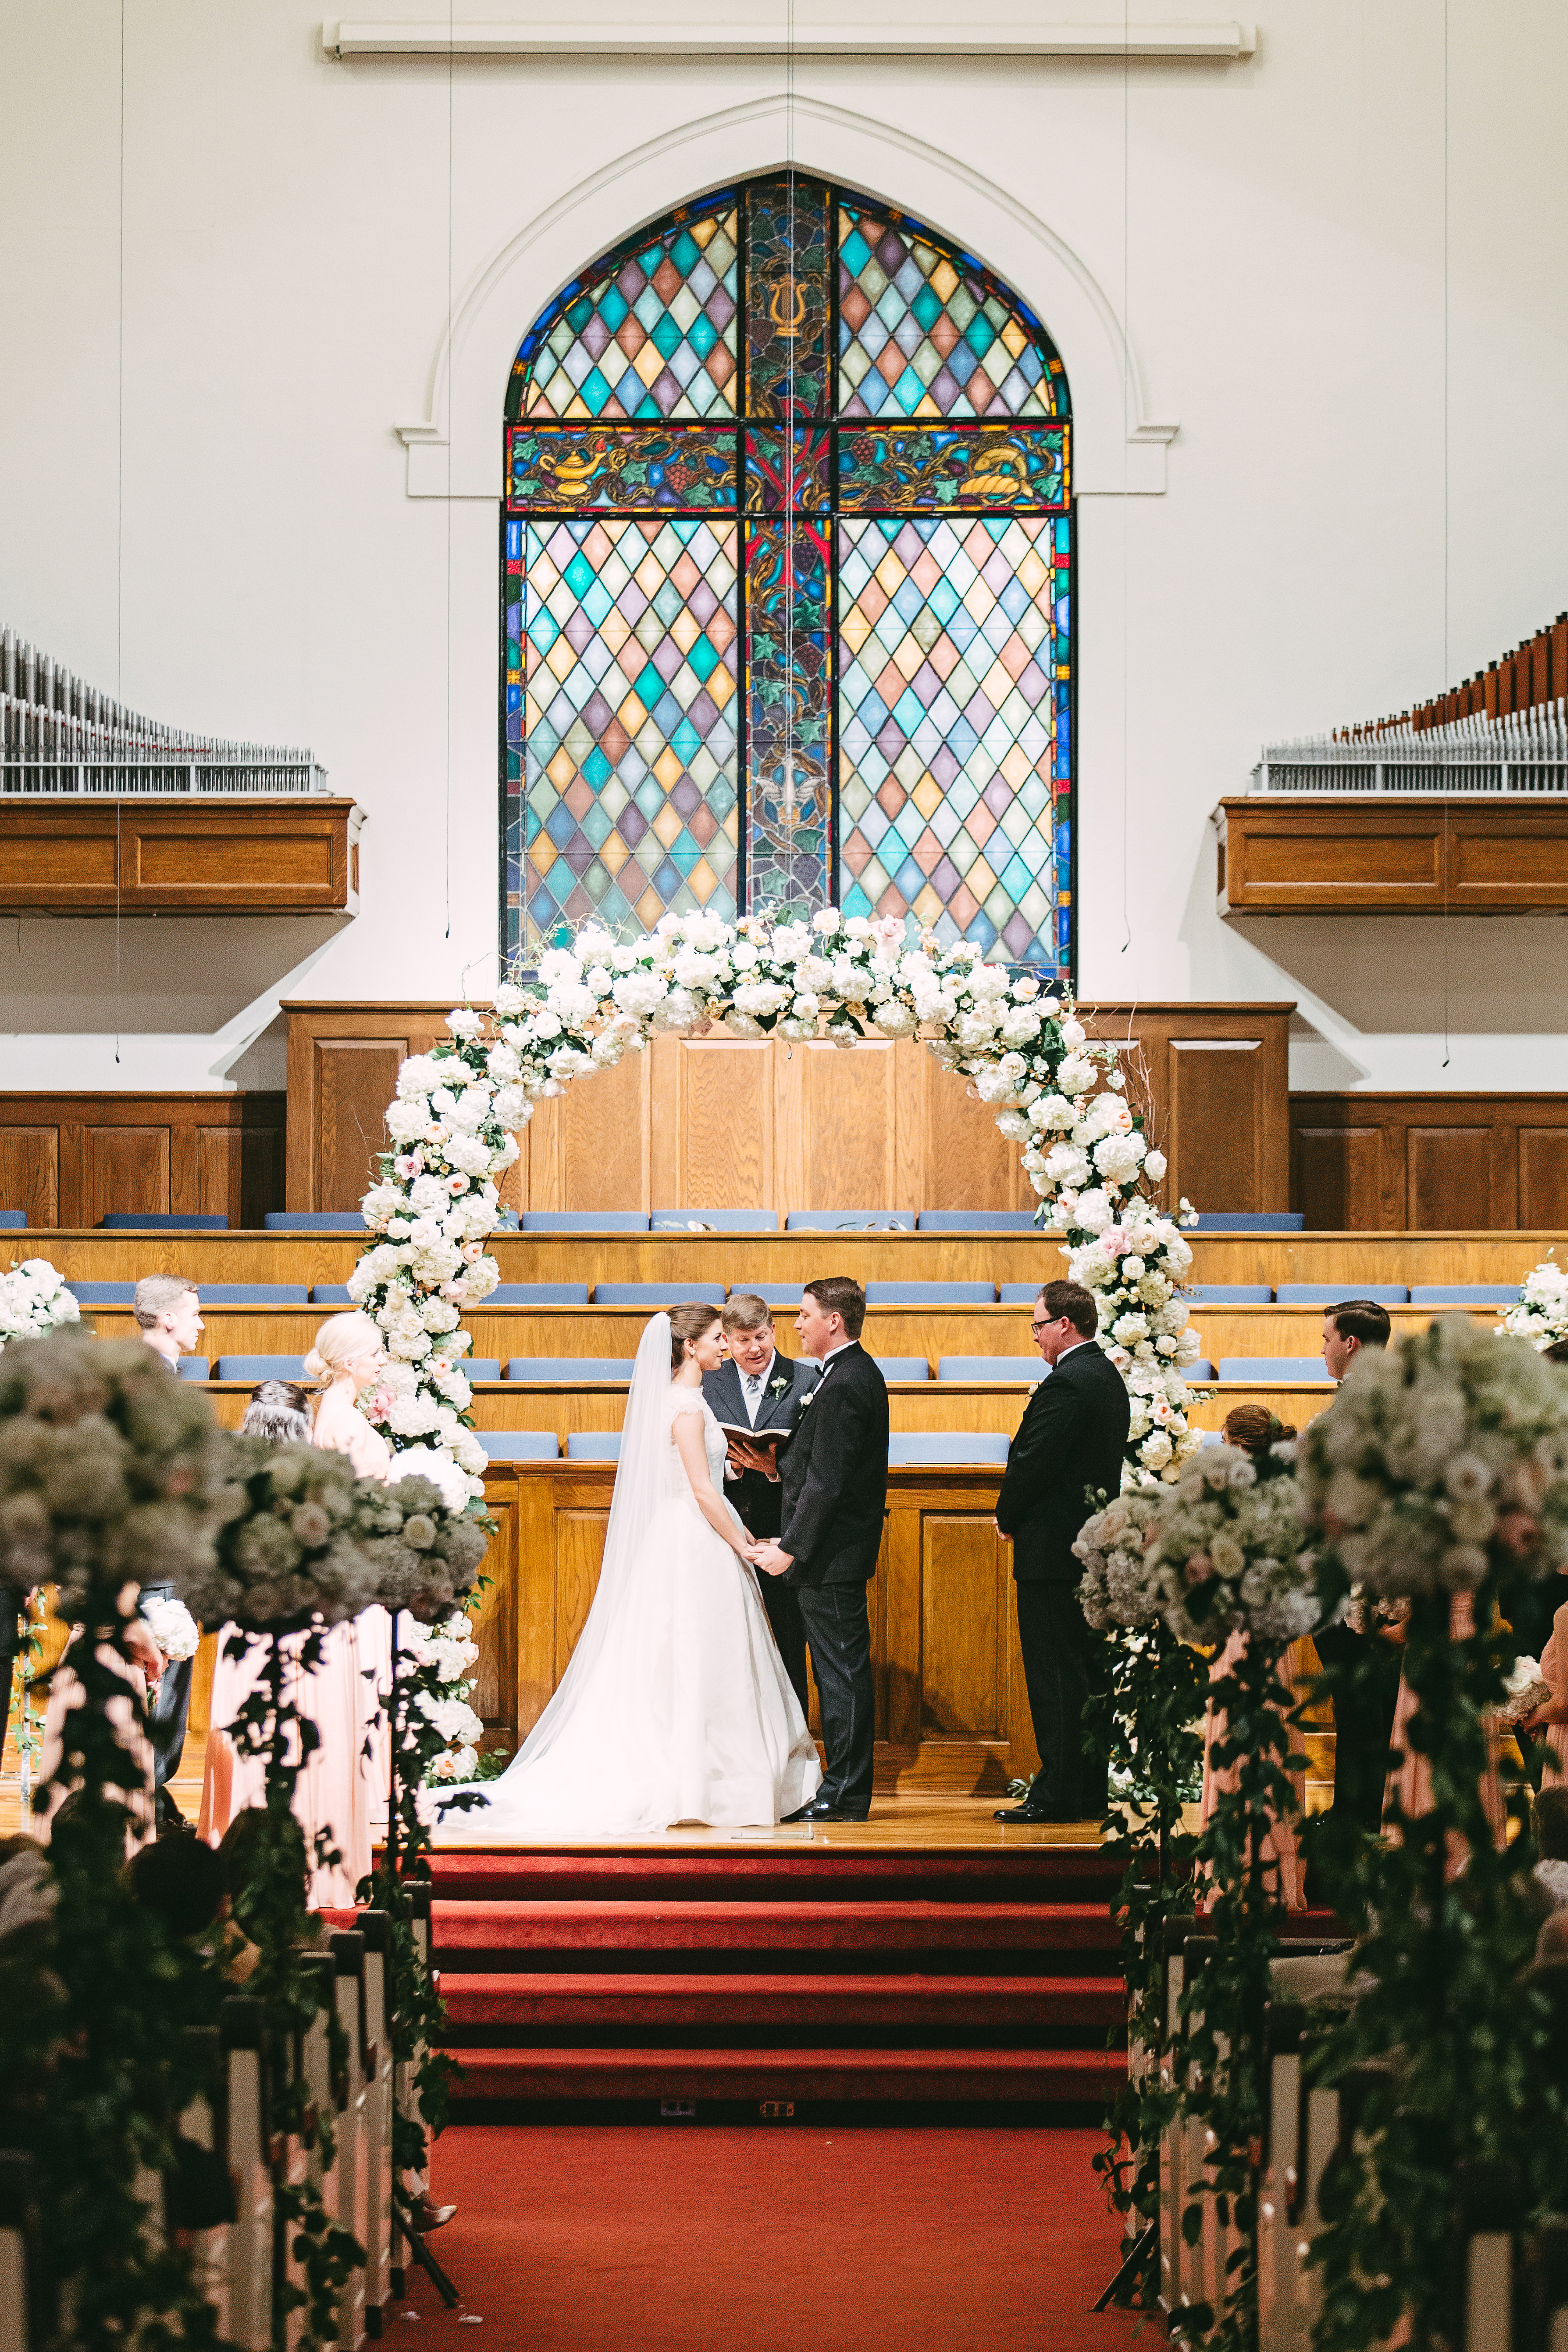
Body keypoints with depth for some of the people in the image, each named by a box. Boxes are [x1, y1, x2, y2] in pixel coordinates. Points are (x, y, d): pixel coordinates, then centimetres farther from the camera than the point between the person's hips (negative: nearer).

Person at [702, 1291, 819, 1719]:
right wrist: (731, 1466, -14)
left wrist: (775, 1468, -21)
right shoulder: (710, 1384, 7)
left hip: (783, 1535, -3)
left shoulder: (806, 1382, -2)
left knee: (787, 1647, 4)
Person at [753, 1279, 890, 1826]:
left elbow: (826, 1482, -21)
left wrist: (790, 1549, -19)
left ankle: (844, 1796, 0)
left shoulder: (843, 1384, -18)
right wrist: (776, 1465, 8)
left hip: (831, 1555, -10)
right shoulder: (859, 1373, 14)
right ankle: (845, 1787, 18)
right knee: (841, 1672, 13)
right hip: (842, 1550, 10)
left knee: (842, 1672, -5)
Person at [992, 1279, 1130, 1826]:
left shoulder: (1065, 1384, -18)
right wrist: (1018, 1517, 14)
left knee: (1054, 1677, -6)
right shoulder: (1109, 1377, 14)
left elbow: (1033, 1464, -20)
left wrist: (1007, 1519, -2)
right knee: (1085, 1672, 13)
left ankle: (1057, 1794, -4)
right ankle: (1090, 1791, 17)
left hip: (1053, 1550, -10)